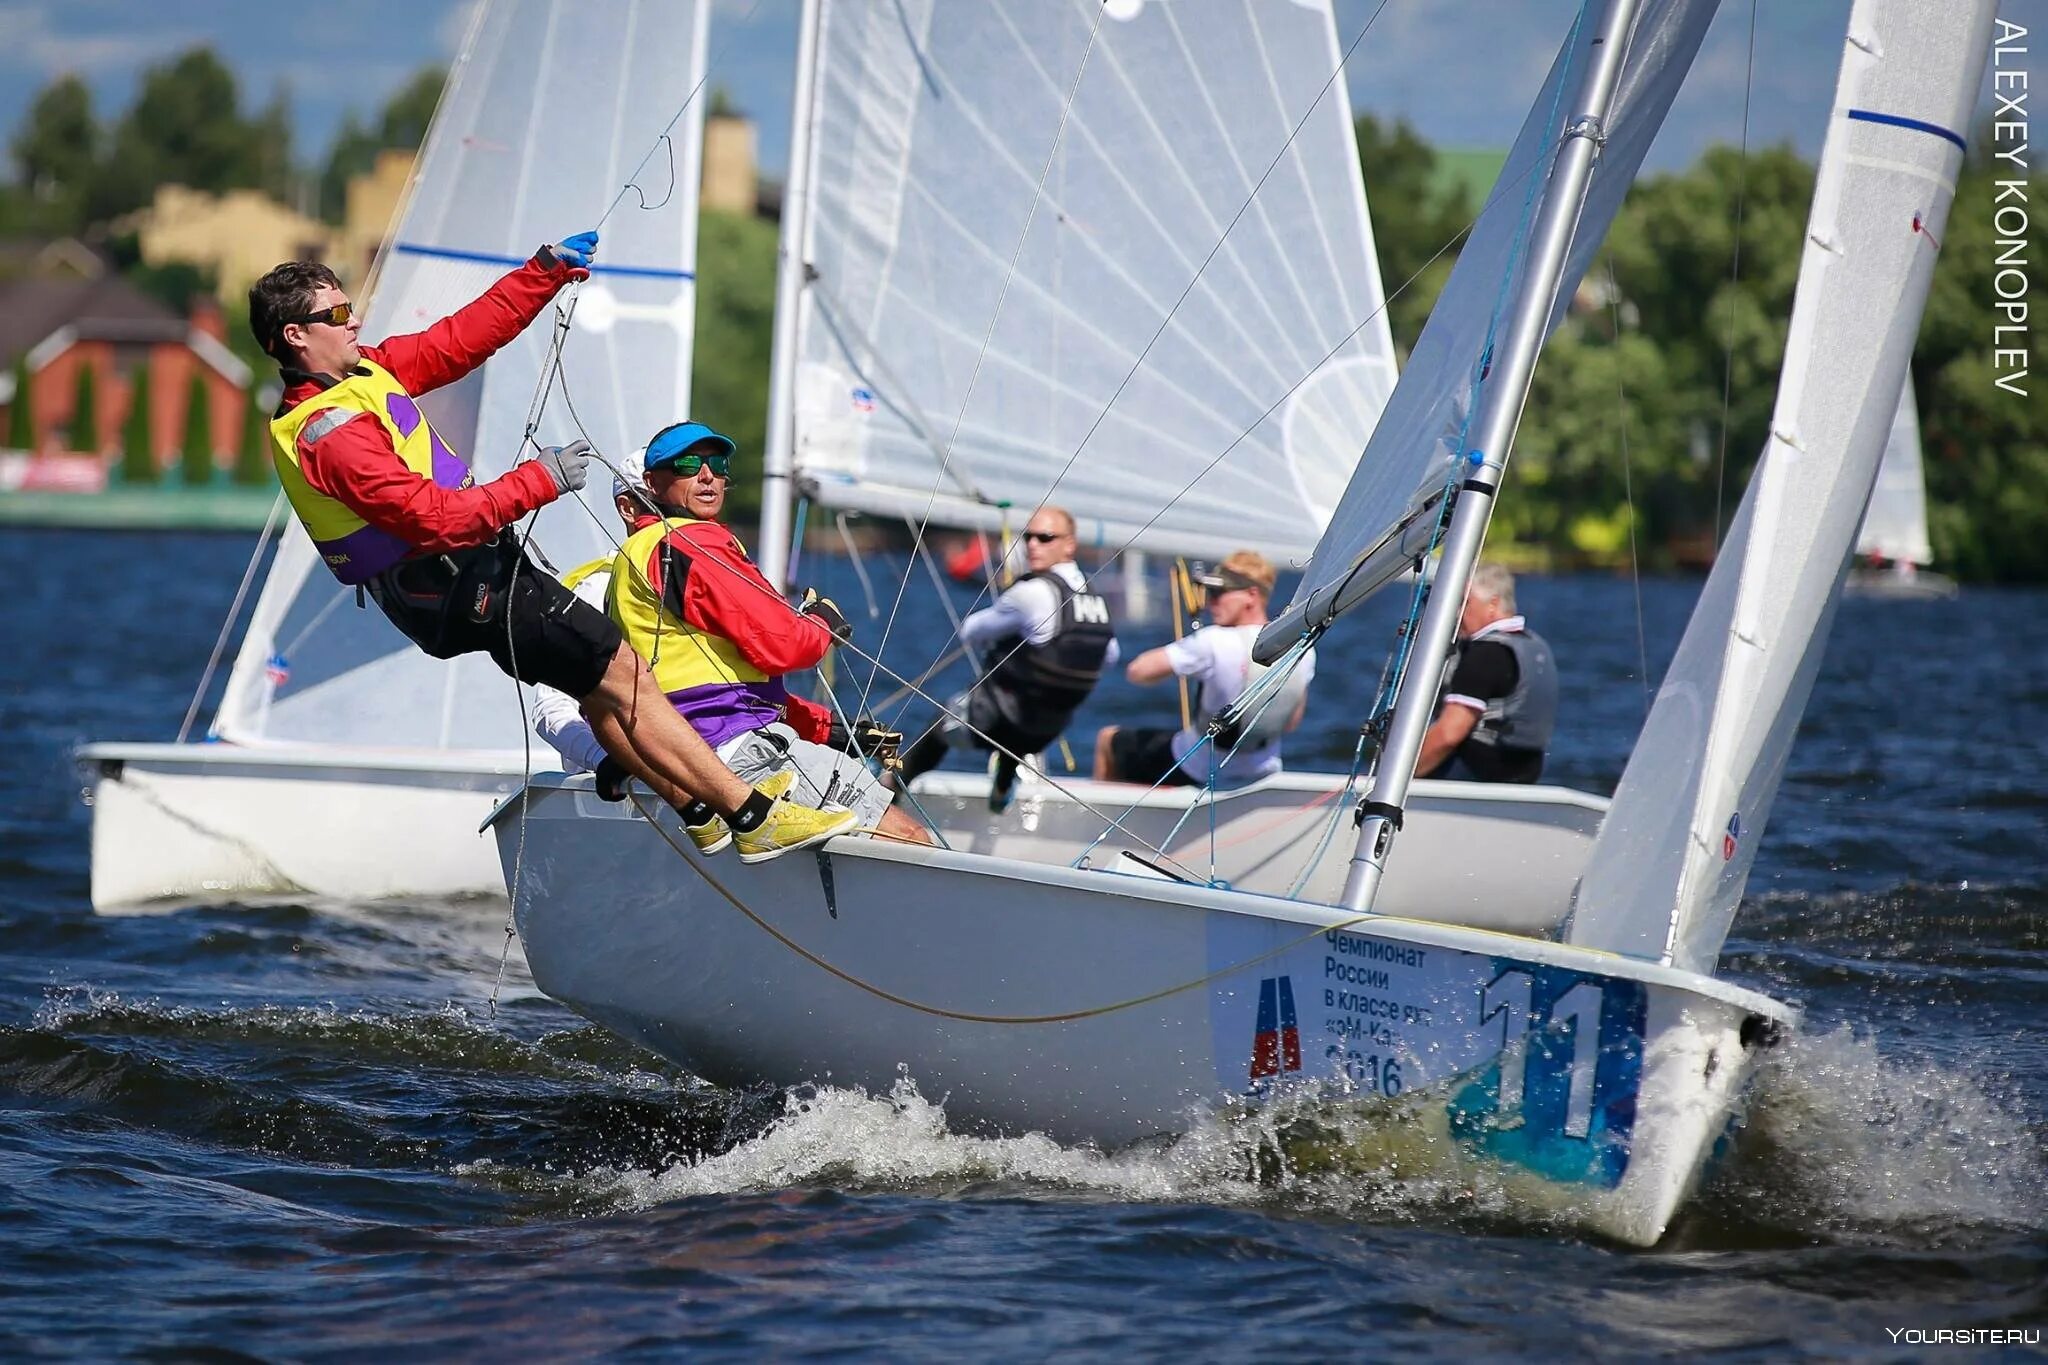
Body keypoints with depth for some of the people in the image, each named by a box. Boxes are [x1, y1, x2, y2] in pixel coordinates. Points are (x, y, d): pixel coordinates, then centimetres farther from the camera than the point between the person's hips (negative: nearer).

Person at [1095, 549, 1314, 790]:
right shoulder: (1302, 650, -11)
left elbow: (1137, 671, -22)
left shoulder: (1214, 643, -28)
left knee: (1108, 738, 19)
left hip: (1200, 771, -5)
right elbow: (1291, 722, 2)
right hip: (1262, 772, 5)